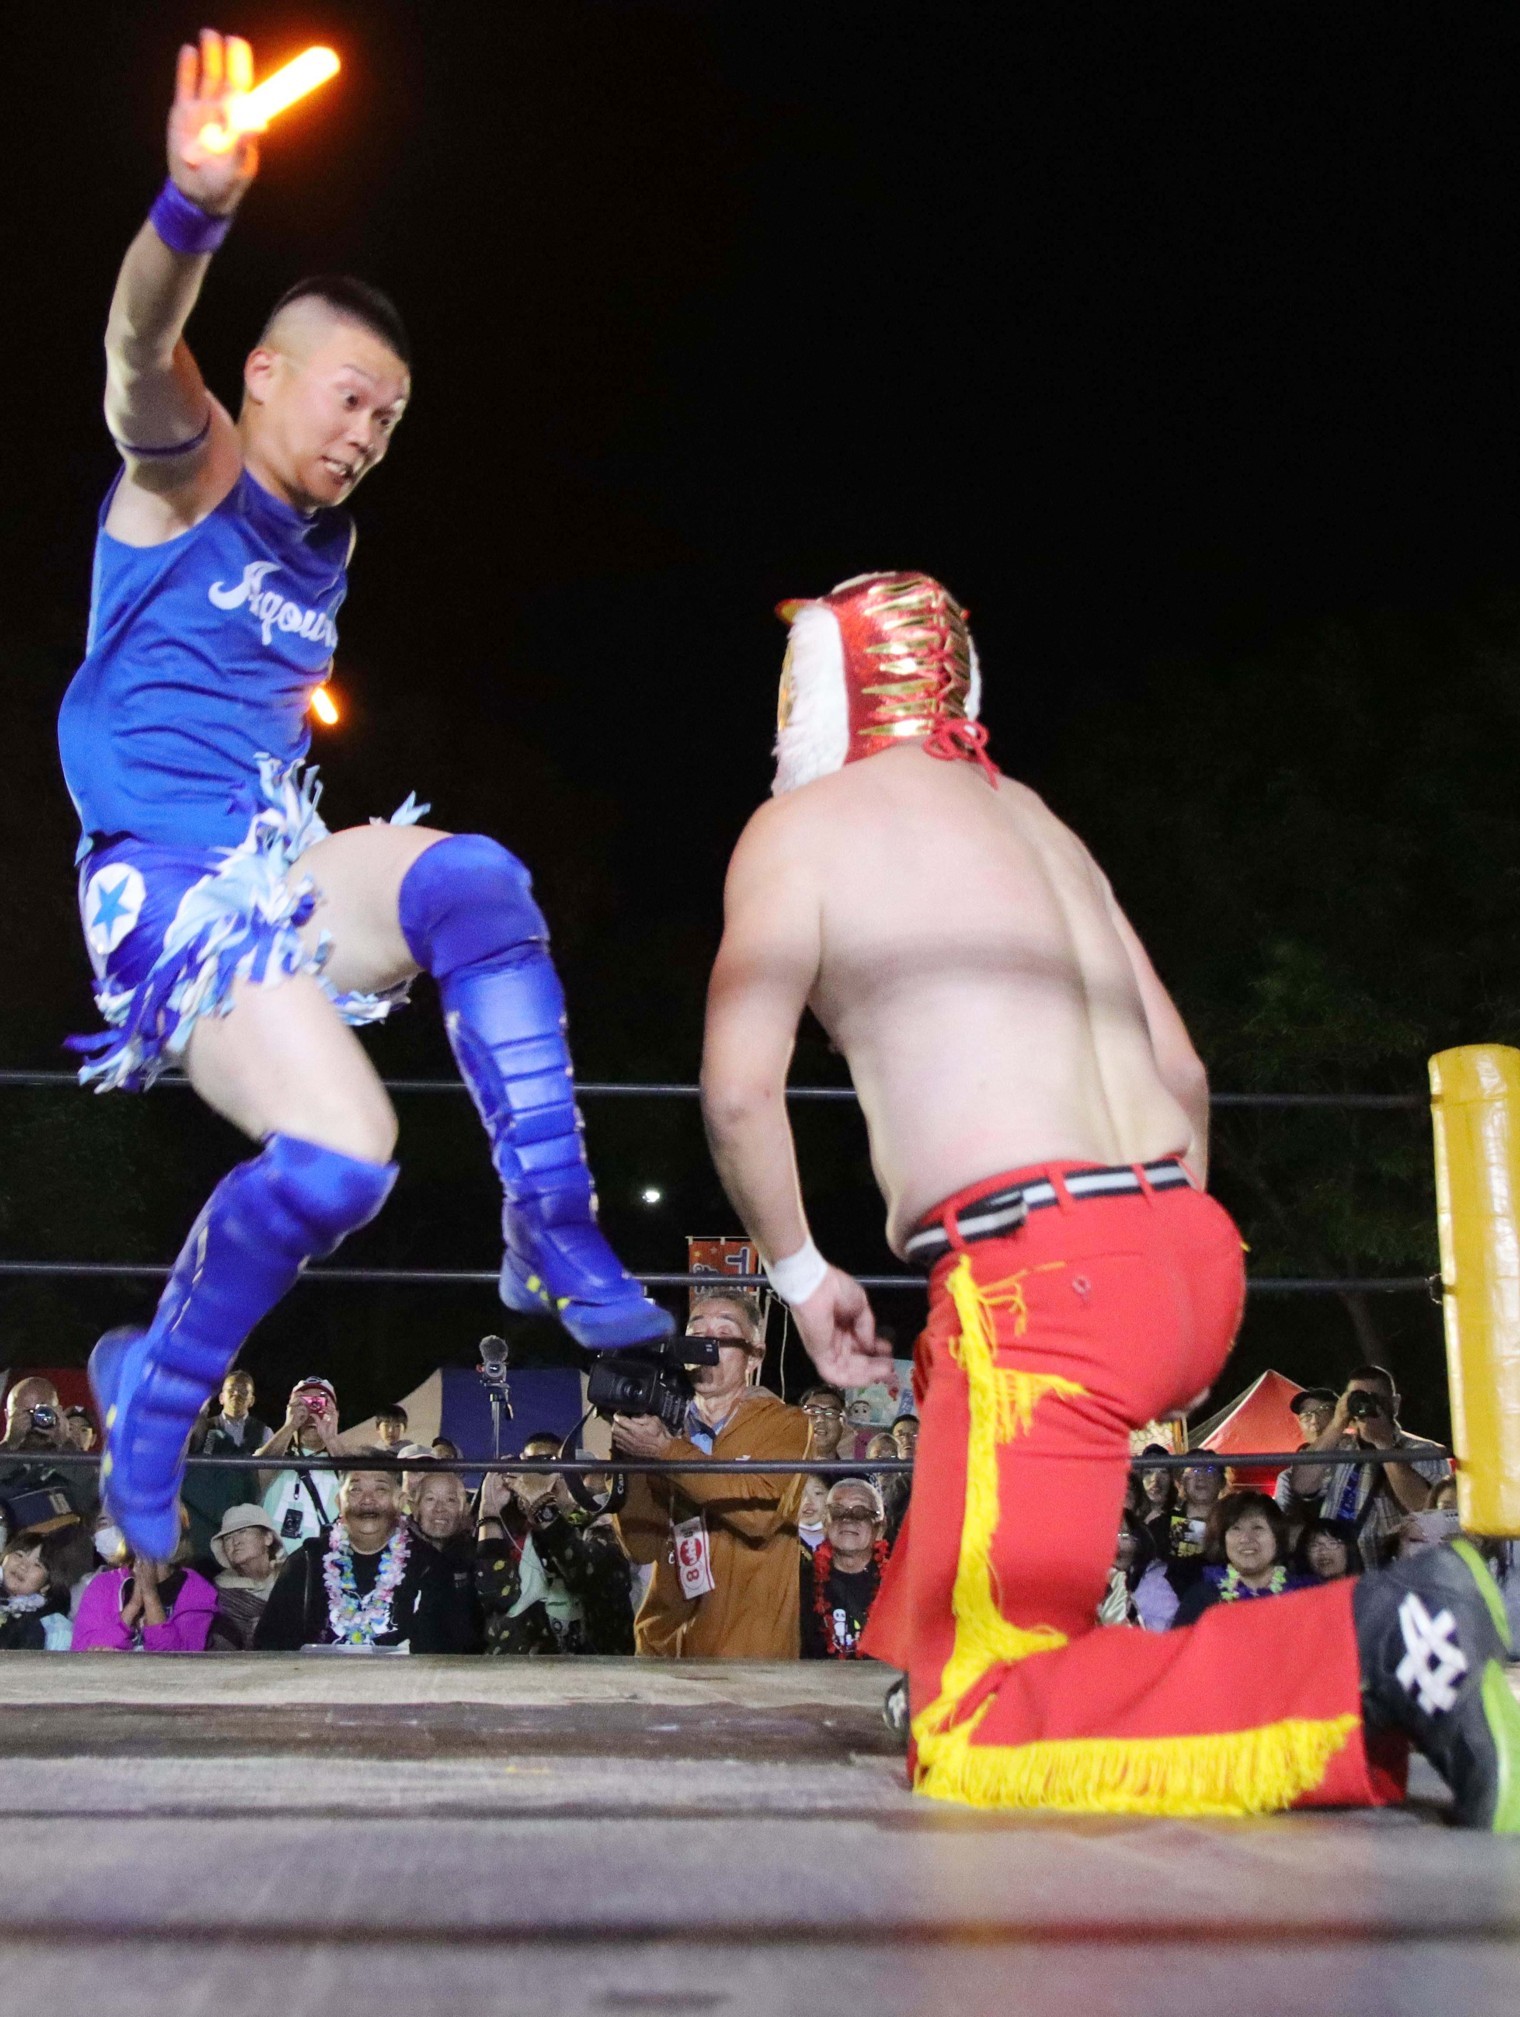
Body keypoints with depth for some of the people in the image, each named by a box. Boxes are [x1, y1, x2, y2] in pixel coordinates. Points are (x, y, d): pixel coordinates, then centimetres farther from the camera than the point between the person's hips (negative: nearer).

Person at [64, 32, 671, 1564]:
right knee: (342, 1155, -23)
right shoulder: (188, 473, -1)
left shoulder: (327, 549, 19)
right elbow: (143, 355, -24)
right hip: (171, 878, -5)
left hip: (288, 870, 6)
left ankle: (554, 1239, -23)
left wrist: (357, 850, 20)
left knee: (473, 876, -26)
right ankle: (155, 1394, 2)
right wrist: (193, 210, -44)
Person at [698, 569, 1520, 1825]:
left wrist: (801, 1272, 9)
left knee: (971, 1736, -11)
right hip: (1186, 1252, 8)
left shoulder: (801, 826, 4)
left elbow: (740, 1086, -6)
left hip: (1034, 1275, -8)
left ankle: (1378, 1649, -22)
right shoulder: (1034, 818, 24)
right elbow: (1179, 1069, 22)